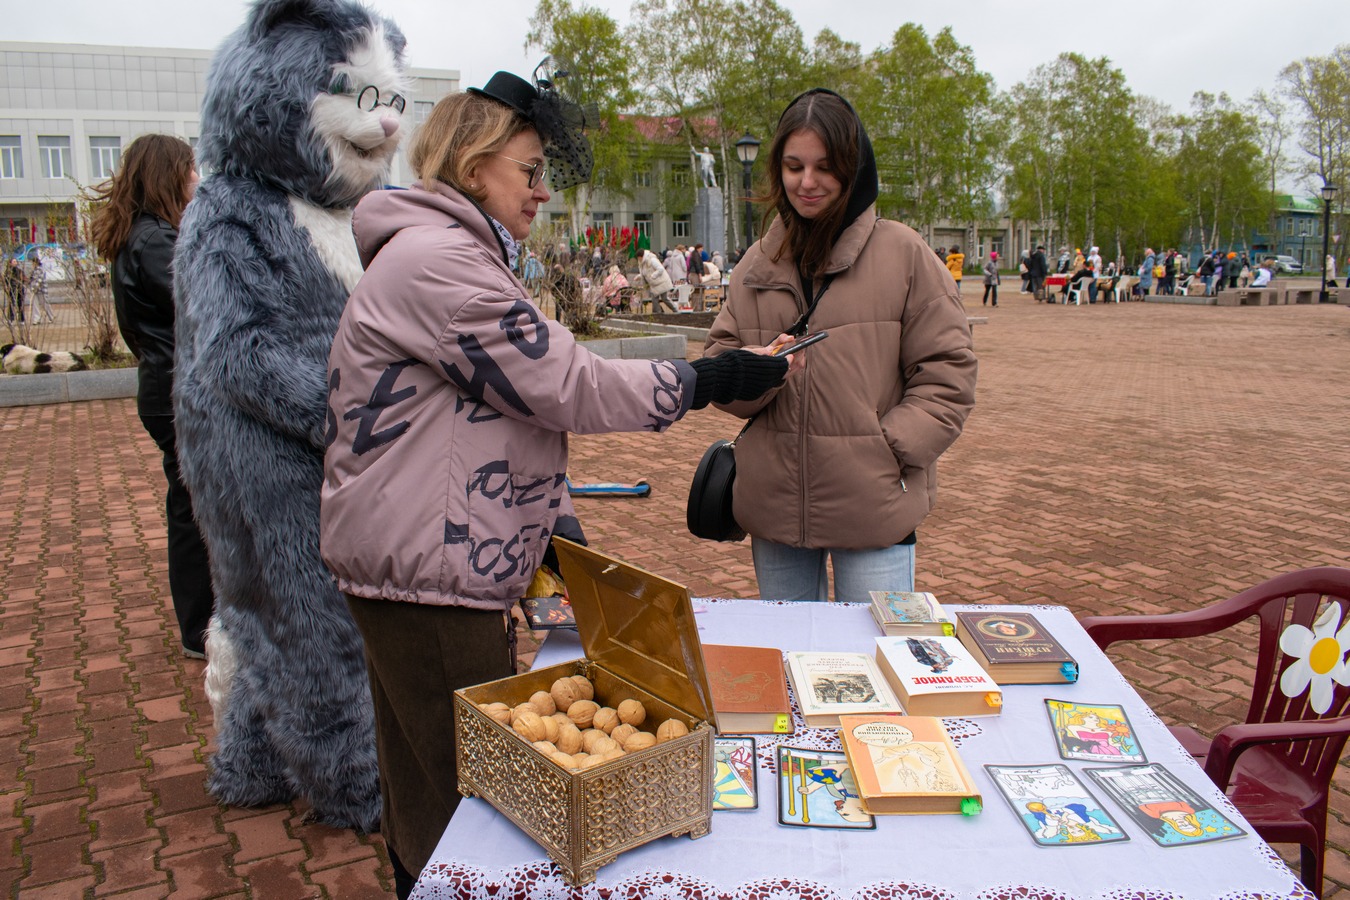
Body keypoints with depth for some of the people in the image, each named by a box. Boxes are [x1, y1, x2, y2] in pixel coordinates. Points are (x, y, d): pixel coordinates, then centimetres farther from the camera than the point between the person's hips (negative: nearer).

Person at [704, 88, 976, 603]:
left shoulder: (902, 252, -2)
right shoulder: (758, 262, 8)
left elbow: (947, 372, -2)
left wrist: (889, 447, -13)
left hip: (873, 507, -3)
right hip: (774, 503, 4)